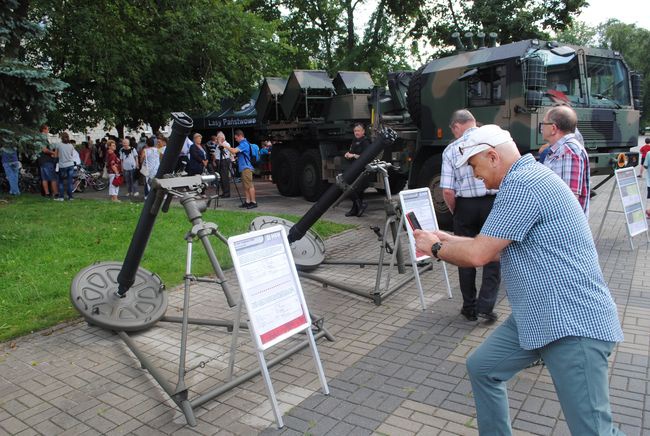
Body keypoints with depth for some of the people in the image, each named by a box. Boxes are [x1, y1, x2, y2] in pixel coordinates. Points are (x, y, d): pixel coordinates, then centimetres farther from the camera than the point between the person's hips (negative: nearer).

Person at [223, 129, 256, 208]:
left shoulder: (244, 144, -13)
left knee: (249, 185, -10)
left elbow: (234, 151, -24)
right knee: (245, 186, 10)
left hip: (246, 167, -10)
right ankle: (248, 201, 13)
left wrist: (225, 146, -14)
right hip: (243, 167, 11)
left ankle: (253, 202, -9)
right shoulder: (243, 143, 19)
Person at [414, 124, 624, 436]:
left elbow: (478, 255, -20)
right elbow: (493, 246, 21)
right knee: (482, 368, 17)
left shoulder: (522, 183, -19)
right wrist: (449, 239, 20)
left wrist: (435, 248, -2)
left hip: (573, 320, -11)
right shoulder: (526, 179, 14)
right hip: (536, 315, 11)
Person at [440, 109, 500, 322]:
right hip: (494, 203, 0)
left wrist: (455, 212, 8)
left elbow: (448, 191, -8)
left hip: (465, 205, 0)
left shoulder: (451, 149, -3)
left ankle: (469, 308, 21)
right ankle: (485, 306, 7)